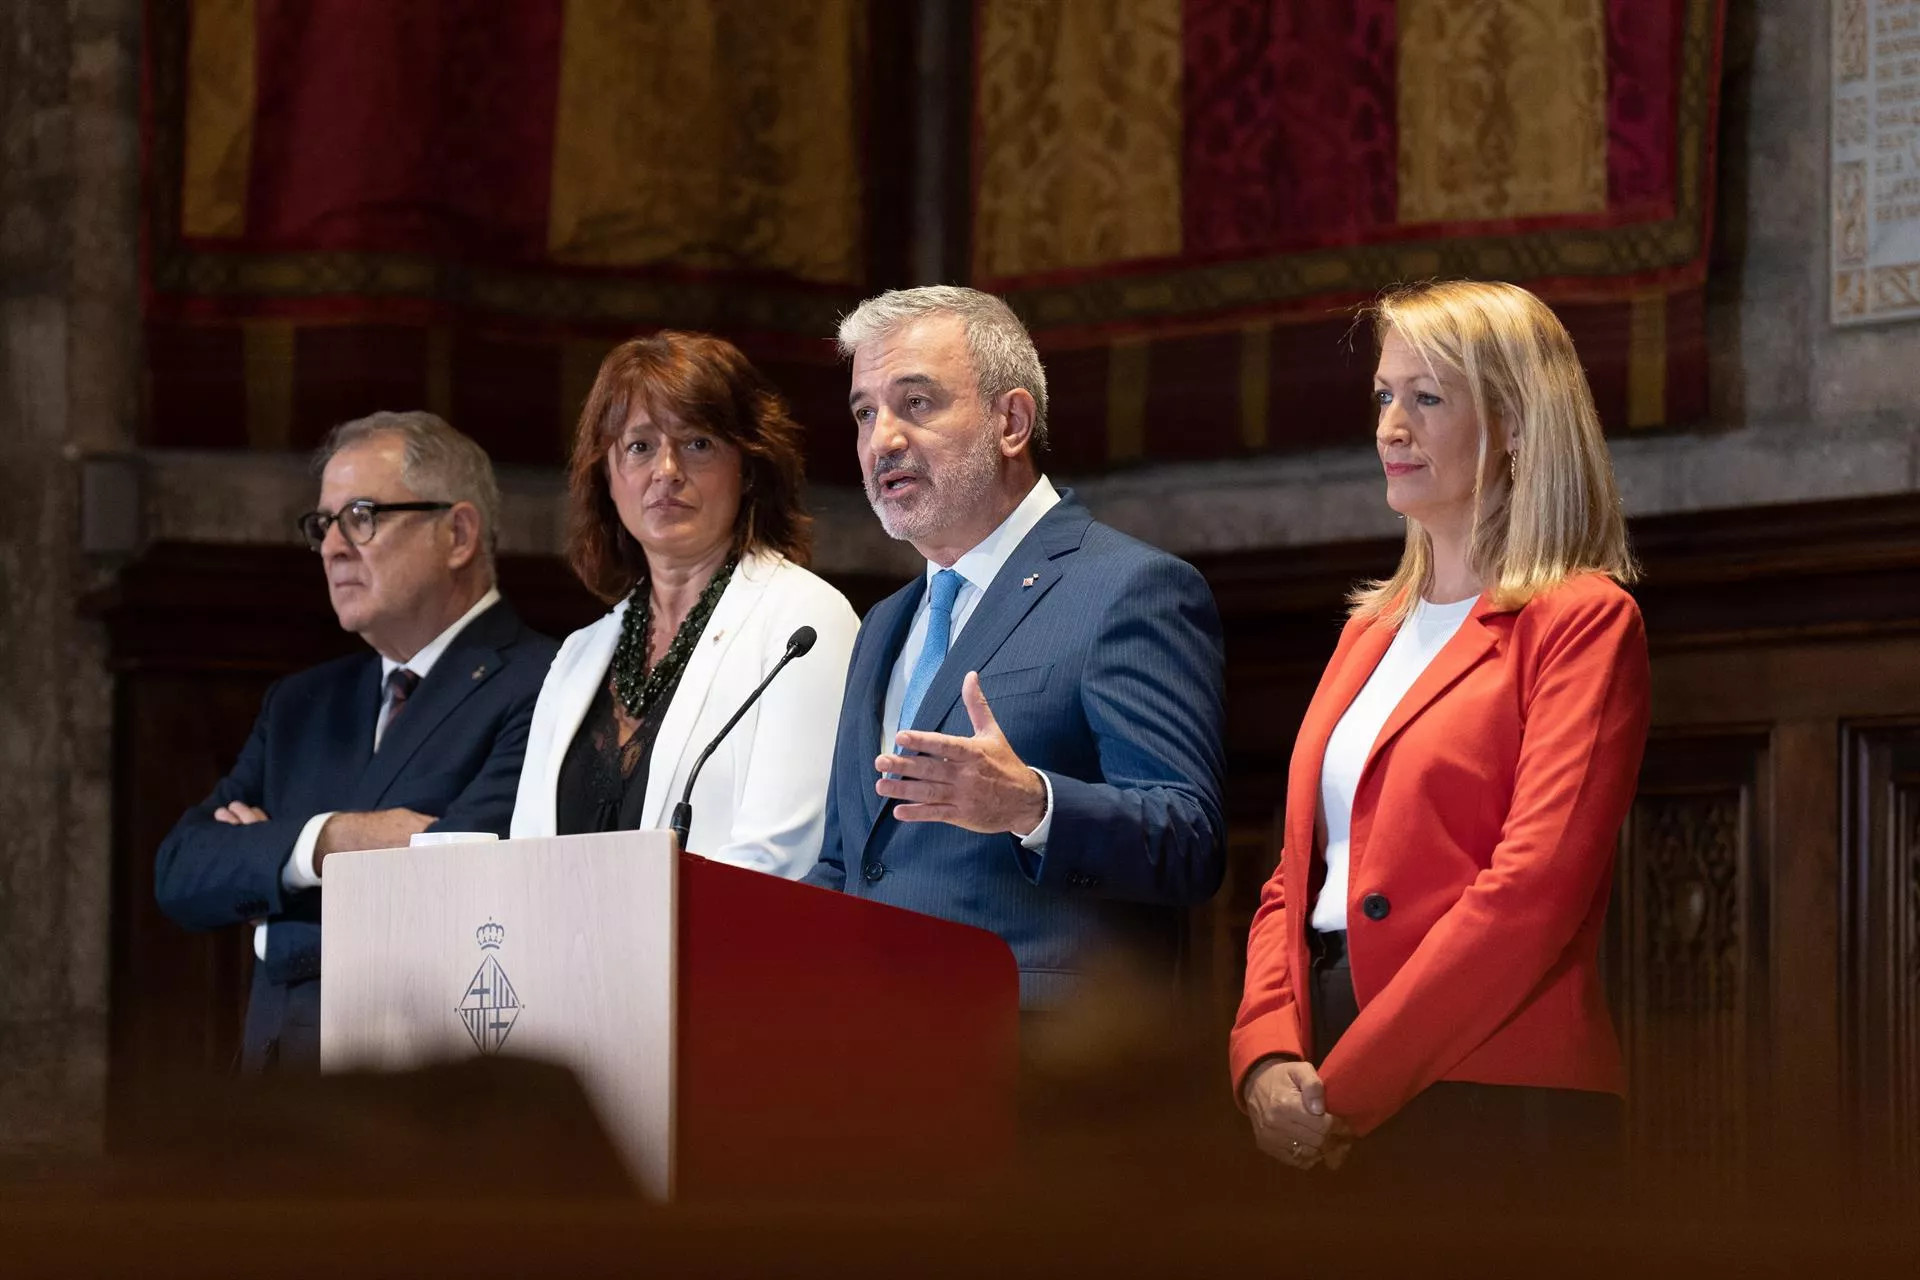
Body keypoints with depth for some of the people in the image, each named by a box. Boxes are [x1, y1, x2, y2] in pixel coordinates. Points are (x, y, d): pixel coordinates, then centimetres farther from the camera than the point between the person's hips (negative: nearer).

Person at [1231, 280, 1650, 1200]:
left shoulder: (1581, 622, -4)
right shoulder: (1371, 632, 19)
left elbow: (1531, 892, -14)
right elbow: (1298, 876, 16)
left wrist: (1341, 1090, -15)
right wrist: (1268, 1057, -3)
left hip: (1495, 1109, -6)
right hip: (1328, 1123, 6)